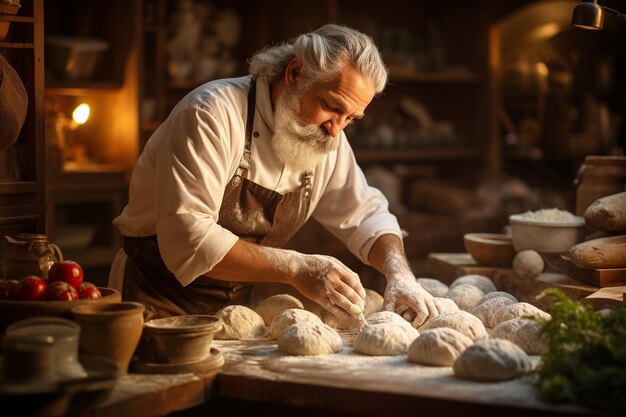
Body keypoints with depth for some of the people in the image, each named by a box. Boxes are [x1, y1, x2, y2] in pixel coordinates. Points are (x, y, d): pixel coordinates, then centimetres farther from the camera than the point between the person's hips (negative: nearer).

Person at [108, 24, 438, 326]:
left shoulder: (327, 138, 1)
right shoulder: (212, 114, -21)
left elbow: (365, 214, 11)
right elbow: (187, 238, -29)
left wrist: (400, 274, -9)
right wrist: (296, 268, -32)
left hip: (236, 306, 5)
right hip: (160, 306, -5)